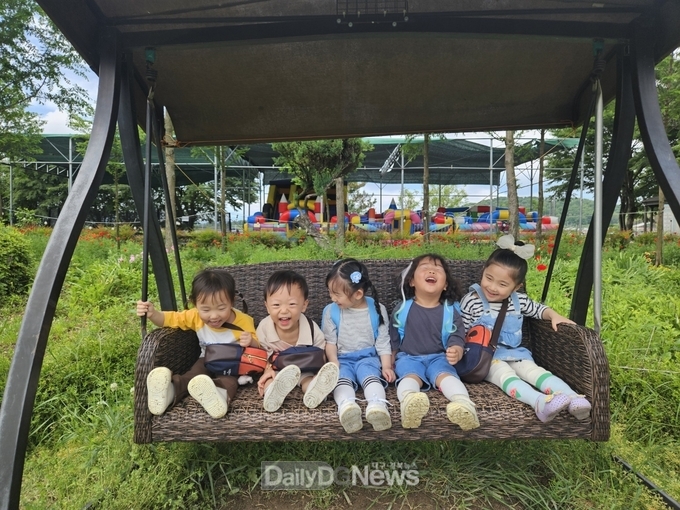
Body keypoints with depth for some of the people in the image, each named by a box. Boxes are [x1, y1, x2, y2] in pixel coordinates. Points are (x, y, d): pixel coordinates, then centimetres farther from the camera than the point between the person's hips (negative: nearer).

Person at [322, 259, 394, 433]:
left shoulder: (377, 309, -1)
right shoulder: (330, 311, 1)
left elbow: (383, 341, 3)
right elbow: (330, 341, 3)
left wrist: (386, 366, -5)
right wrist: (333, 362, -11)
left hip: (368, 357, 0)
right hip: (343, 359, 0)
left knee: (371, 375, -31)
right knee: (342, 378, -31)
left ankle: (377, 405, -57)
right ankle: (346, 406, -59)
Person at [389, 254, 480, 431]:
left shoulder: (451, 311, 4)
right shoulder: (402, 309, 4)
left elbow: (457, 338, -3)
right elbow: (393, 340, 11)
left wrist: (456, 352, -25)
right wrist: (390, 363, 4)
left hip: (438, 357, 1)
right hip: (409, 357, -1)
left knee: (445, 374, -30)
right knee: (410, 375, -32)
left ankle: (464, 403, -57)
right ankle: (408, 402, -64)